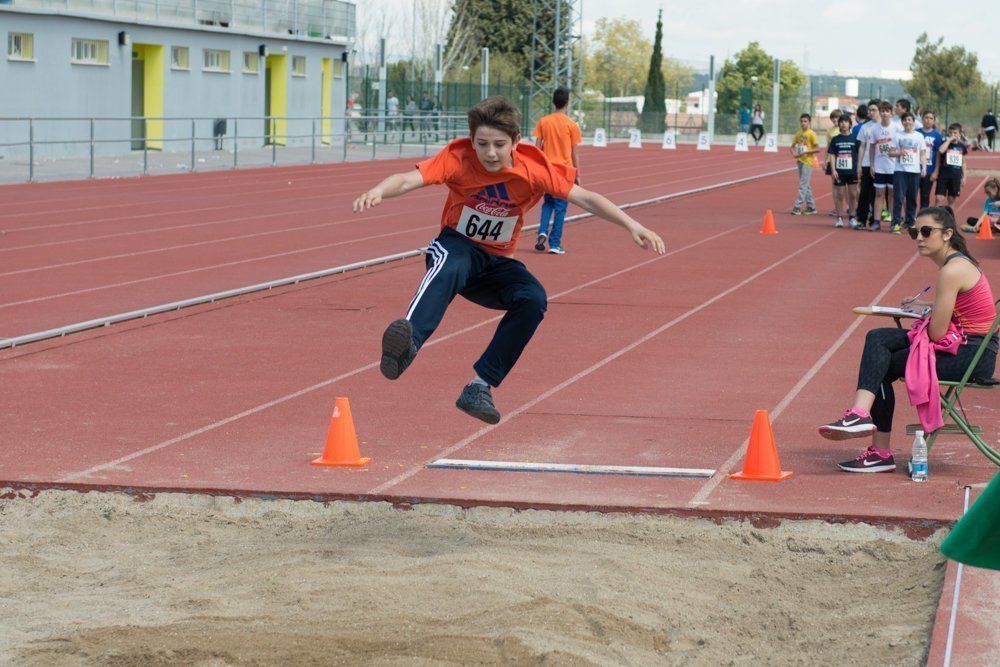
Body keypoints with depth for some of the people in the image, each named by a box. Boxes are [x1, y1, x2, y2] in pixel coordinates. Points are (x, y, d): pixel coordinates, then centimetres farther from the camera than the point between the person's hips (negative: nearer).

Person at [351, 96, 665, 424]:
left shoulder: (533, 169, -12)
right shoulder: (458, 158, -18)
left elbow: (586, 199, -11)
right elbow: (409, 180, -32)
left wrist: (632, 226, -21)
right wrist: (378, 191, -54)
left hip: (497, 263, 3)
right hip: (457, 247, -3)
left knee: (533, 299, -27)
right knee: (449, 269, -39)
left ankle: (479, 387, -20)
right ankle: (407, 344, -67)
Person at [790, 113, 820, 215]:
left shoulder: (811, 134, -9)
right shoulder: (798, 134, 10)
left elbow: (817, 149, -13)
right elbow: (792, 146, 17)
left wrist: (805, 152, -18)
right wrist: (793, 153, -4)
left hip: (808, 162, -7)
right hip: (800, 161, 7)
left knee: (803, 185, -10)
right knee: (806, 185, 11)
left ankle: (797, 207, -12)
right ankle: (811, 206, 18)